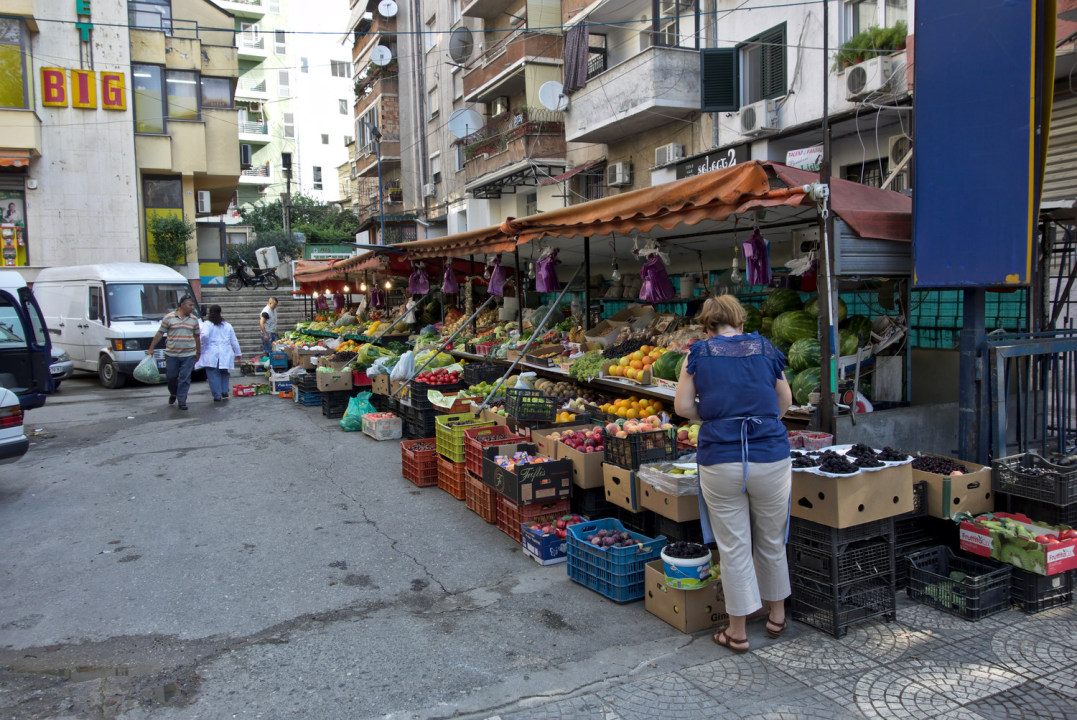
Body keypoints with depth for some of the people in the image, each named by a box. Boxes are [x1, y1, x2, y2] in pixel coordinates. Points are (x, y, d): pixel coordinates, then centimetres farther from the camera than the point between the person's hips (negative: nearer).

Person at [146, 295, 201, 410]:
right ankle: (173, 394, 35)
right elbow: (159, 334, 2)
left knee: (185, 379, -2)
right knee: (171, 377, 8)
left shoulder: (194, 319, 7)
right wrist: (151, 348, 2)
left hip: (188, 355, 1)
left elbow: (197, 336, 14)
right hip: (171, 354, -1)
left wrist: (198, 352, 16)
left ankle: (182, 401, 4)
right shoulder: (169, 318, -1)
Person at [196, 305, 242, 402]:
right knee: (223, 373, 21)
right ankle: (225, 392, 11)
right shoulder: (227, 325, 14)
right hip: (225, 354, 4)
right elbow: (234, 341, 15)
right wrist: (238, 353, 20)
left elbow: (204, 335, -20)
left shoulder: (207, 324, -1)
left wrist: (202, 346, -3)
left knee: (213, 375, 0)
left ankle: (217, 396, -3)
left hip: (211, 354, -4)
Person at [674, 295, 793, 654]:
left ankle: (737, 631, 18)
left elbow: (683, 406, -1)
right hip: (771, 457, 2)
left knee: (733, 547, 7)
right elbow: (785, 402, 14)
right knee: (772, 542, 19)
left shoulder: (698, 354, 1)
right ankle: (777, 615, 37)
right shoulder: (765, 349, 6)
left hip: (720, 460, -2)